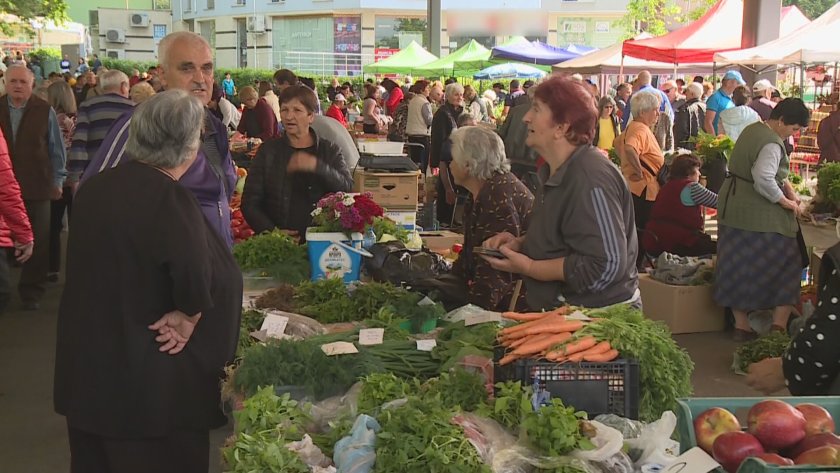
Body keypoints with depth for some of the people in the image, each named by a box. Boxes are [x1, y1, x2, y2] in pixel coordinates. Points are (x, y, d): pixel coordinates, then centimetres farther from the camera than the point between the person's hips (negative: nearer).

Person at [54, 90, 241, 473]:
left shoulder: (93, 189, 3)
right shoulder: (170, 200, -20)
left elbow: (91, 268, 12)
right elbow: (199, 279, -33)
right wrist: (187, 319, -15)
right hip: (152, 382, -7)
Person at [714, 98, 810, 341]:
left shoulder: (753, 129, 12)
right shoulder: (772, 144, -19)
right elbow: (764, 180, -29)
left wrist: (787, 187, 11)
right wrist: (787, 202, -15)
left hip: (732, 207, 9)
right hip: (759, 216, -9)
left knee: (738, 266, 13)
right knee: (786, 266, 4)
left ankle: (741, 325, 20)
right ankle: (779, 325, 1)